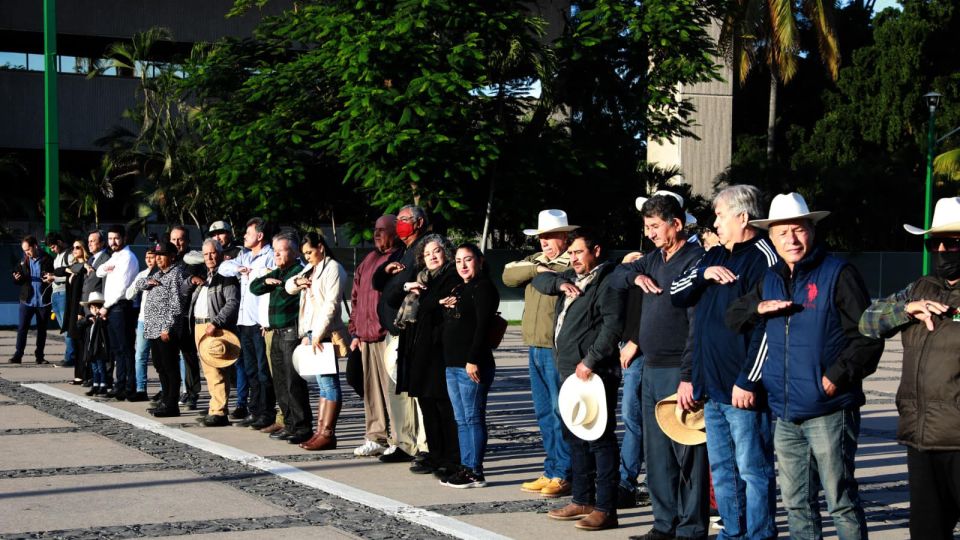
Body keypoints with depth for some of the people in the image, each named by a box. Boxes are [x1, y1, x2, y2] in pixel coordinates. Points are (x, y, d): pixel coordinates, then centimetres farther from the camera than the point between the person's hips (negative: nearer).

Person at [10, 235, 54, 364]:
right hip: (27, 300, 2)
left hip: (43, 300, -2)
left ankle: (39, 356, 15)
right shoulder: (24, 261, 7)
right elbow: (17, 280, 14)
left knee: (42, 329, 7)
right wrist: (17, 278, -8)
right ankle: (18, 355, 1)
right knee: (22, 328, -2)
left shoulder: (47, 260, -4)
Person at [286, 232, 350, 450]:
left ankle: (327, 434, -11)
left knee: (329, 382, -9)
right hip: (312, 332, 9)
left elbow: (331, 303, -15)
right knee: (323, 383, 9)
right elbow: (289, 286, 25)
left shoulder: (332, 268, -7)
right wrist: (297, 281, 1)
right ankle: (321, 432, 9)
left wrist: (318, 334, -19)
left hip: (326, 334, -9)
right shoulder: (310, 268, 20)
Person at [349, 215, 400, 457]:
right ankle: (376, 438, 19)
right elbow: (356, 298, 24)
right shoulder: (369, 261, 20)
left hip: (388, 337, -9)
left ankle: (398, 441, -2)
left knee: (392, 389, -7)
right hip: (367, 336, 9)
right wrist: (355, 331, 19)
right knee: (371, 390, 12)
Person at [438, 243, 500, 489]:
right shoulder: (458, 290, 20)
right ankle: (465, 467, 15)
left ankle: (475, 472, -3)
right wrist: (443, 305, 6)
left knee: (473, 418, -6)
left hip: (472, 366, -9)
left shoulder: (483, 288, -7)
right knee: (461, 420, 11)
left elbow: (483, 326, -16)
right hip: (453, 364, 9)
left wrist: (473, 360, -21)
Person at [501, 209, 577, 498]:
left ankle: (563, 475, -1)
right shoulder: (537, 260, 17)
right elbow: (509, 275, 2)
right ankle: (551, 472, 21)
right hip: (535, 347, 9)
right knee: (544, 413, 13)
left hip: (558, 350, -9)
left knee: (561, 413, -5)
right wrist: (537, 269, -11)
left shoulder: (573, 265, -7)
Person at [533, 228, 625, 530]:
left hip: (594, 373, -10)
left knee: (600, 438, -9)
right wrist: (560, 284, 1)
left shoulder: (608, 280, -10)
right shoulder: (573, 277, 18)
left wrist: (590, 361, -21)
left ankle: (605, 509, -8)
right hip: (570, 370, 10)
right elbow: (540, 281, 22)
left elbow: (613, 325, -19)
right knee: (574, 436, 15)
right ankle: (583, 500, 25)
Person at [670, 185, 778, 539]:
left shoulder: (763, 258, -11)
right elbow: (676, 295, 15)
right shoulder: (715, 256, 16)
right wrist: (703, 273, -3)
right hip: (712, 388, 9)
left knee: (753, 470, -2)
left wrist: (748, 381, -20)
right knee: (722, 469, 15)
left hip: (743, 390, -9)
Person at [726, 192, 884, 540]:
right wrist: (758, 308, -1)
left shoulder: (838, 275, -6)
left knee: (841, 502, -2)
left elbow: (869, 336, -9)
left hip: (829, 412, -6)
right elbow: (731, 319, 19)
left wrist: (837, 376, -17)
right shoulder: (770, 280, 13)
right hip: (786, 415, 7)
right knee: (795, 502, 14)